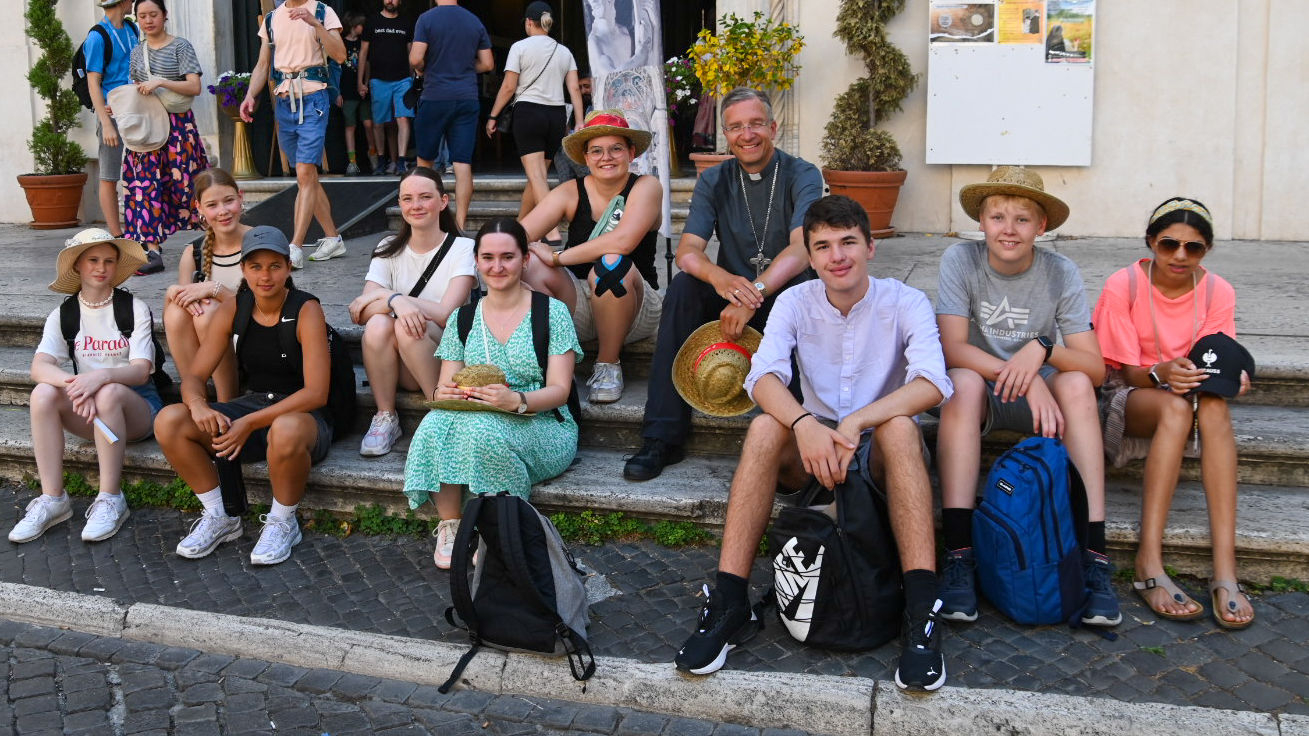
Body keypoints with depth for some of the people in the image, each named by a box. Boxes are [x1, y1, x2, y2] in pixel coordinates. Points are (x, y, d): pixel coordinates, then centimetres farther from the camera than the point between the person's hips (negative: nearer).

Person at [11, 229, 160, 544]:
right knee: (43, 394, -26)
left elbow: (141, 370, -15)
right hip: (89, 413, 3)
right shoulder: (63, 315, 4)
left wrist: (101, 376, -36)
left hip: (137, 406, -3)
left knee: (109, 393, -36)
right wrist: (74, 384, -35)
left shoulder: (135, 309, -4)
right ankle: (52, 500, -20)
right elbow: (39, 367, -13)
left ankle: (110, 500, -27)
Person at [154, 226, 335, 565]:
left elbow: (316, 393, -21)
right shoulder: (232, 311, 1)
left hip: (302, 414, -5)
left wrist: (250, 423, -27)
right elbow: (194, 375, 1)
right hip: (250, 406, 5)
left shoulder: (306, 311, -14)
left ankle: (283, 522, -12)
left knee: (285, 429, -42)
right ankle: (220, 517, 2)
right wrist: (197, 405, -24)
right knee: (168, 421, -16)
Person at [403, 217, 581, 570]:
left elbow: (559, 390, -7)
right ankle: (449, 525, -17)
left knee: (483, 428, -36)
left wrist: (516, 401, -28)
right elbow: (447, 384, 9)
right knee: (438, 422, -31)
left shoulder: (552, 312, 0)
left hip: (543, 428, -3)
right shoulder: (463, 317, 13)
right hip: (475, 418, 3)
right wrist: (443, 394, -17)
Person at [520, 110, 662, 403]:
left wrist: (559, 257, -21)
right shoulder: (571, 192, 0)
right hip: (578, 308, 2)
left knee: (611, 262, -33)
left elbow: (623, 241, -27)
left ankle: (608, 365, -14)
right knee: (532, 266, -24)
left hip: (636, 310, -2)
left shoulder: (646, 187, -8)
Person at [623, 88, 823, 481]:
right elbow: (687, 252, -11)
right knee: (682, 287, -26)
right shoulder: (714, 182, 3)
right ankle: (663, 437, -26)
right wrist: (720, 277, -35)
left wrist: (753, 293, -41)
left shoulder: (802, 176, -8)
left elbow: (801, 249, -25)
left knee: (805, 289, -36)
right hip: (732, 296, 3)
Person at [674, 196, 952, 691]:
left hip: (881, 452, -2)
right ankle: (729, 606, -31)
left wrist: (856, 422, -38)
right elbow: (763, 376, -19)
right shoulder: (796, 303, -2)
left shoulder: (905, 304, -8)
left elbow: (932, 383, -25)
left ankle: (922, 613, -40)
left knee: (900, 427, -35)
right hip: (813, 447, 2)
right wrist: (805, 424, -39)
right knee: (765, 427, -29)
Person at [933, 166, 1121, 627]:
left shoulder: (1060, 272, -7)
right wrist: (1024, 377, -30)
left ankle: (1094, 555, -31)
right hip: (979, 394, -1)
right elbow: (952, 348, -19)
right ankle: (958, 555, -37)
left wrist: (1041, 349, -31)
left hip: (1040, 398, 1)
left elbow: (1094, 367, -12)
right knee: (963, 382, -34)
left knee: (1076, 384, -30)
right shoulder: (961, 261, -10)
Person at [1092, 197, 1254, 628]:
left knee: (1214, 404, -34)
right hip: (1132, 398, -2)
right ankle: (1149, 566, -43)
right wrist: (1161, 374, -33)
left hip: (1191, 396, 2)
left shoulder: (1218, 292, -3)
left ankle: (1225, 572, -44)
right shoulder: (1123, 286, -11)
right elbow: (1126, 371, -11)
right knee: (1175, 407, -37)